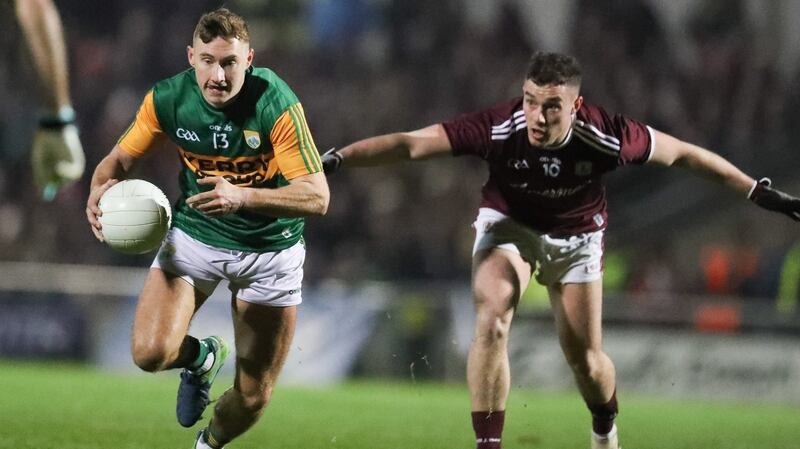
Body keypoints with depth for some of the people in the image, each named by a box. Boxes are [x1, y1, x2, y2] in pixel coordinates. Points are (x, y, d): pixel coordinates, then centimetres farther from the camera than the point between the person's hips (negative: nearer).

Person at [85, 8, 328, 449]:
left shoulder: (276, 104, -25)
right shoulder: (167, 99, -14)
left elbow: (316, 196, -27)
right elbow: (121, 157, 2)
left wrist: (242, 197, -42)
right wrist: (101, 188, -22)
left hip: (270, 246, -2)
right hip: (194, 235, 2)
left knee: (253, 397, 2)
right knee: (150, 352, -22)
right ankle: (201, 356, 15)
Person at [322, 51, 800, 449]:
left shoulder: (606, 136, -31)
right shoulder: (499, 127, -33)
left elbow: (681, 154, -15)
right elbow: (410, 143, -37)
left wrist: (759, 191, -9)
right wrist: (336, 159, -49)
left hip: (576, 237, 1)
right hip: (508, 225, -1)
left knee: (584, 356, 3)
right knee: (491, 324, -24)